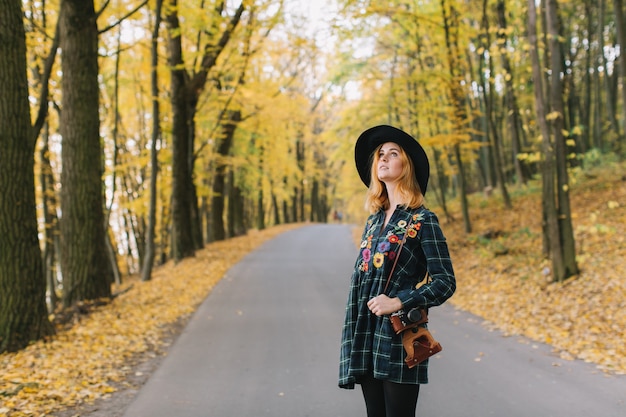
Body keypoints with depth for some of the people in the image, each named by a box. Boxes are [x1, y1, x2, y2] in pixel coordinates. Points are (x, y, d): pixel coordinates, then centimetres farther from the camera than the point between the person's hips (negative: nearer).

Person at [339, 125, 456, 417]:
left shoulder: (422, 219, -4)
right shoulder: (374, 220, 14)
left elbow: (445, 282, -9)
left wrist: (399, 302, -21)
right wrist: (352, 336, 13)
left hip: (399, 337, -6)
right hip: (366, 338, 6)